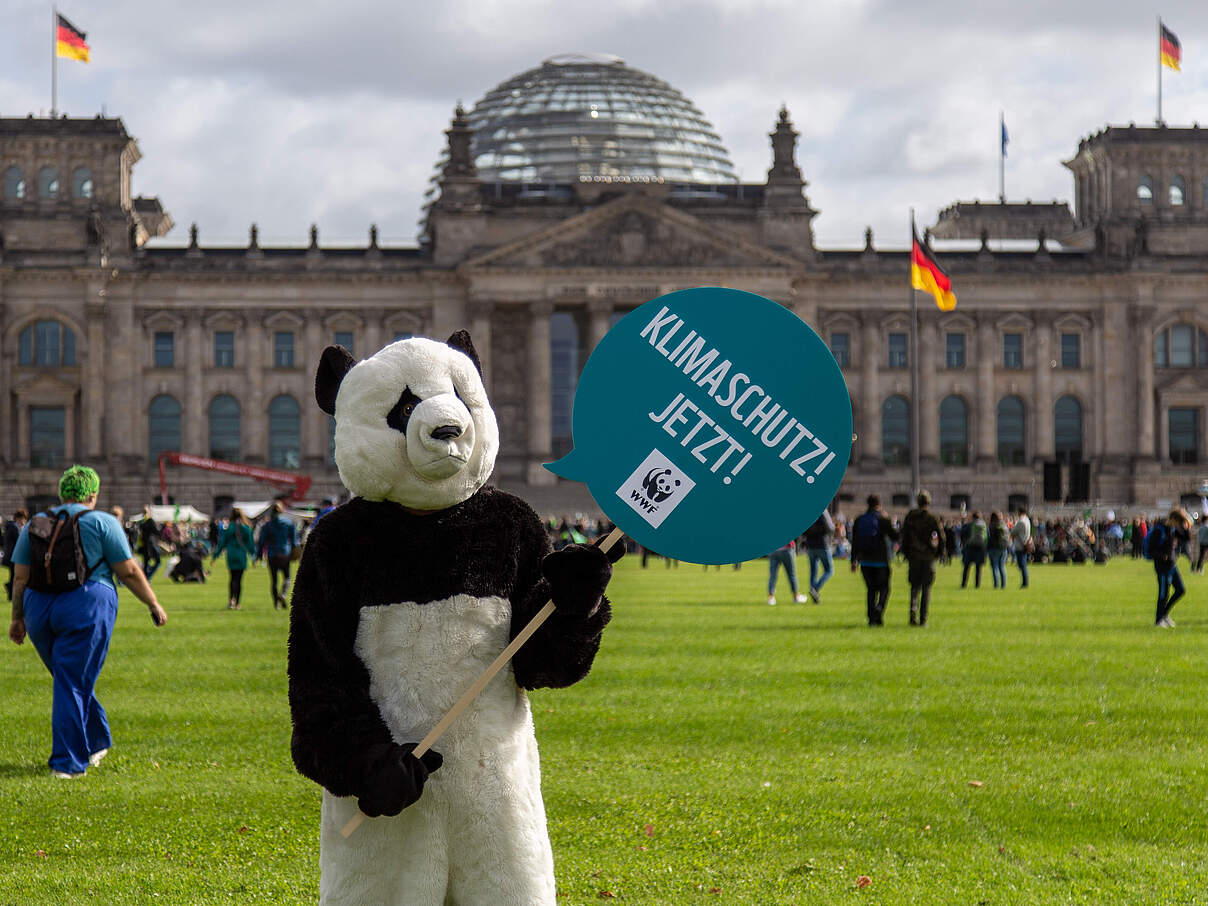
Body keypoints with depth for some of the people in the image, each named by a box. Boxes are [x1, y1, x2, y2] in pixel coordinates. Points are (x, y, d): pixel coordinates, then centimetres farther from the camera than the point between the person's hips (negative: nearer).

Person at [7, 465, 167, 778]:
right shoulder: (102, 522, 0)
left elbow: (20, 577, 9)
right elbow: (129, 572, -2)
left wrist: (17, 617, 17)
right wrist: (154, 604, 7)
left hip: (40, 609, 4)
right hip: (86, 607, -4)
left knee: (70, 679, 19)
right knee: (73, 684, -3)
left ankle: (95, 743, 29)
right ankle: (67, 763, -3)